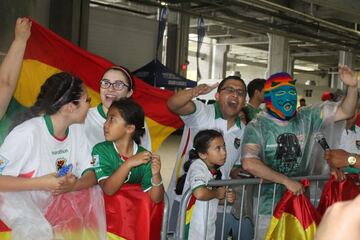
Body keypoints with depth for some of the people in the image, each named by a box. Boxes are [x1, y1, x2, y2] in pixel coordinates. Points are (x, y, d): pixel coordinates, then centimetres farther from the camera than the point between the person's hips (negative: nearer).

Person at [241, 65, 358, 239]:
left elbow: (345, 112, 3)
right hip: (269, 205, -4)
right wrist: (286, 181, -26)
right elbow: (249, 163, -27)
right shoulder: (256, 127, -12)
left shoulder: (307, 118, 1)